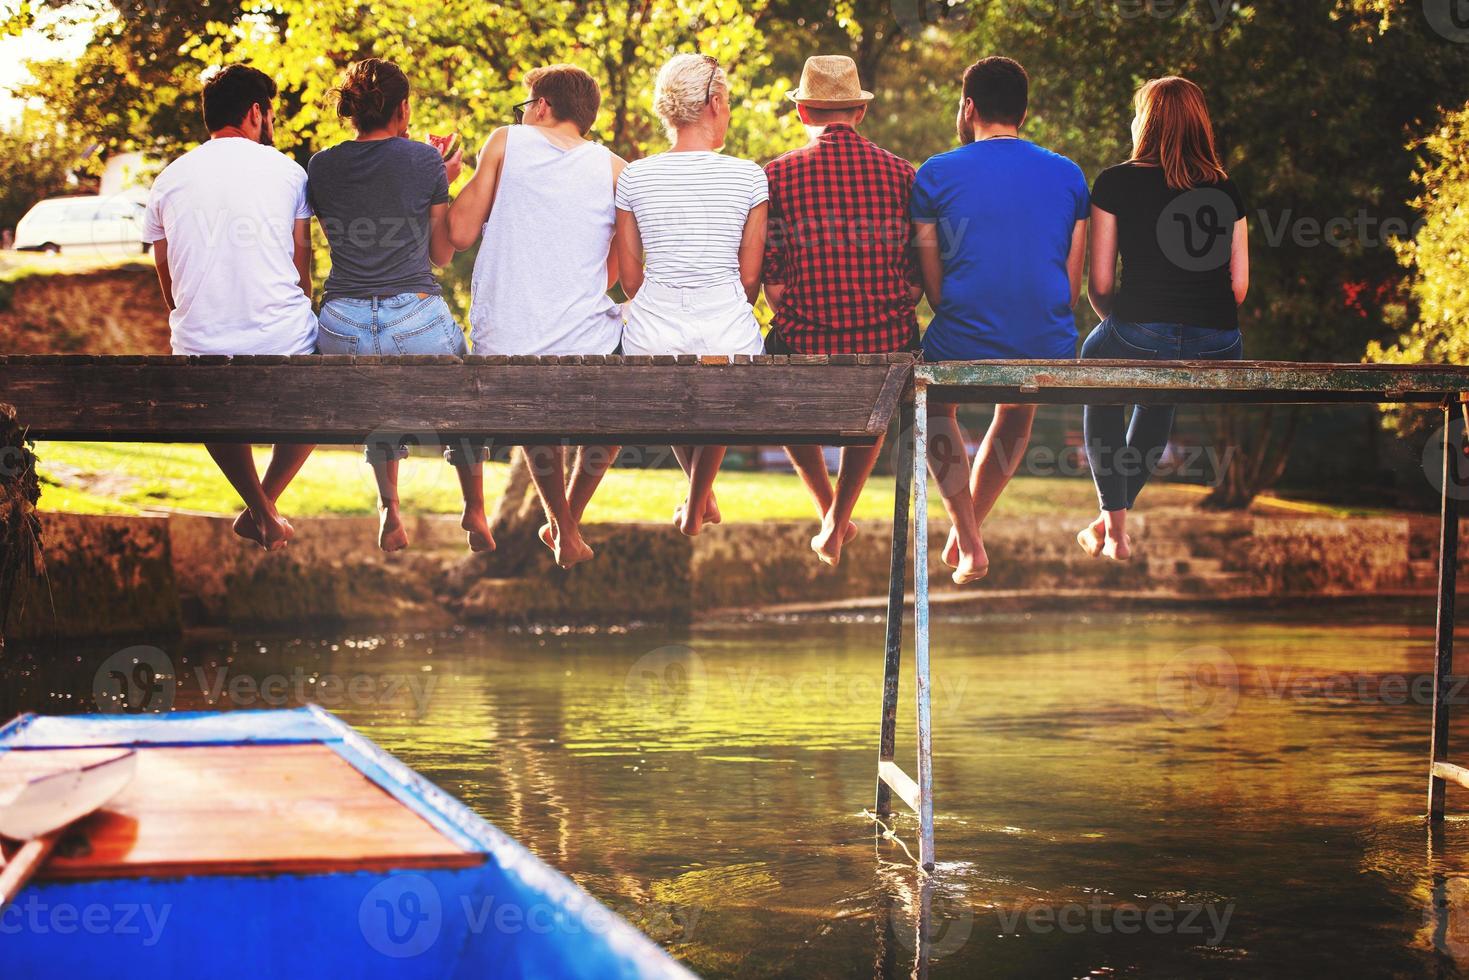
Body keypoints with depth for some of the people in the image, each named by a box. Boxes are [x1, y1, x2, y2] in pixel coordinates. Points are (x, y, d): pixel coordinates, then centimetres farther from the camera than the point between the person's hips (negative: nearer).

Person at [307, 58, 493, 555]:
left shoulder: (321, 167, 7)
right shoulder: (424, 160, 0)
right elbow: (443, 253, 8)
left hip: (342, 328, 3)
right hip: (416, 319, -2)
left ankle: (389, 511, 21)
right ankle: (475, 514, 27)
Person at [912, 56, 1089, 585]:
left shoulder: (935, 175, -2)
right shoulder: (1068, 175, 5)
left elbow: (931, 281, 3)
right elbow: (1072, 282, 8)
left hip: (964, 347, -2)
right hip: (1048, 351, 3)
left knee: (935, 405, 33)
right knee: (1017, 412, 38)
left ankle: (970, 545, 22)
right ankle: (966, 531, 46)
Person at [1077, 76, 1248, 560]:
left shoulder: (1115, 183, 6)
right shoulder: (1226, 191, 15)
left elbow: (1100, 282, 4)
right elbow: (1239, 285, 12)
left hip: (1141, 335, -3)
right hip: (1218, 349, 3)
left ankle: (1115, 526, 28)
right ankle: (1114, 516, 44)